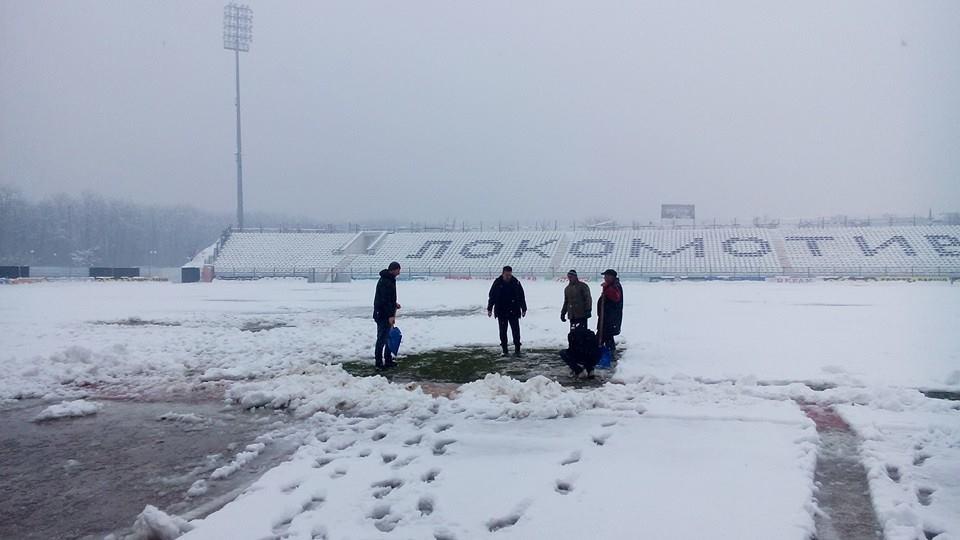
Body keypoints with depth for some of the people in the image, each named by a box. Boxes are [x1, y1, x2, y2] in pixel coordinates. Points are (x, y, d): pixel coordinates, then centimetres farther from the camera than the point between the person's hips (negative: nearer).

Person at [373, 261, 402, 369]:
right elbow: (385, 300, -25)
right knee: (382, 339, -5)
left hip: (387, 315, 11)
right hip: (383, 315, -11)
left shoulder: (390, 280, 14)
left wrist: (394, 304, 15)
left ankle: (388, 360, 24)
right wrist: (391, 315, -26)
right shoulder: (385, 282, -20)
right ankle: (379, 363, 0)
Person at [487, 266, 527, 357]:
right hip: (501, 312, 1)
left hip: (514, 312, -1)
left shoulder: (516, 282, -3)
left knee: (516, 330, -1)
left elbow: (521, 296, 3)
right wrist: (489, 309, 3)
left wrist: (523, 309, 3)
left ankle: (517, 349, 6)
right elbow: (492, 296, 4)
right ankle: (505, 350, 15)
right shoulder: (497, 283, -3)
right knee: (503, 331, 7)